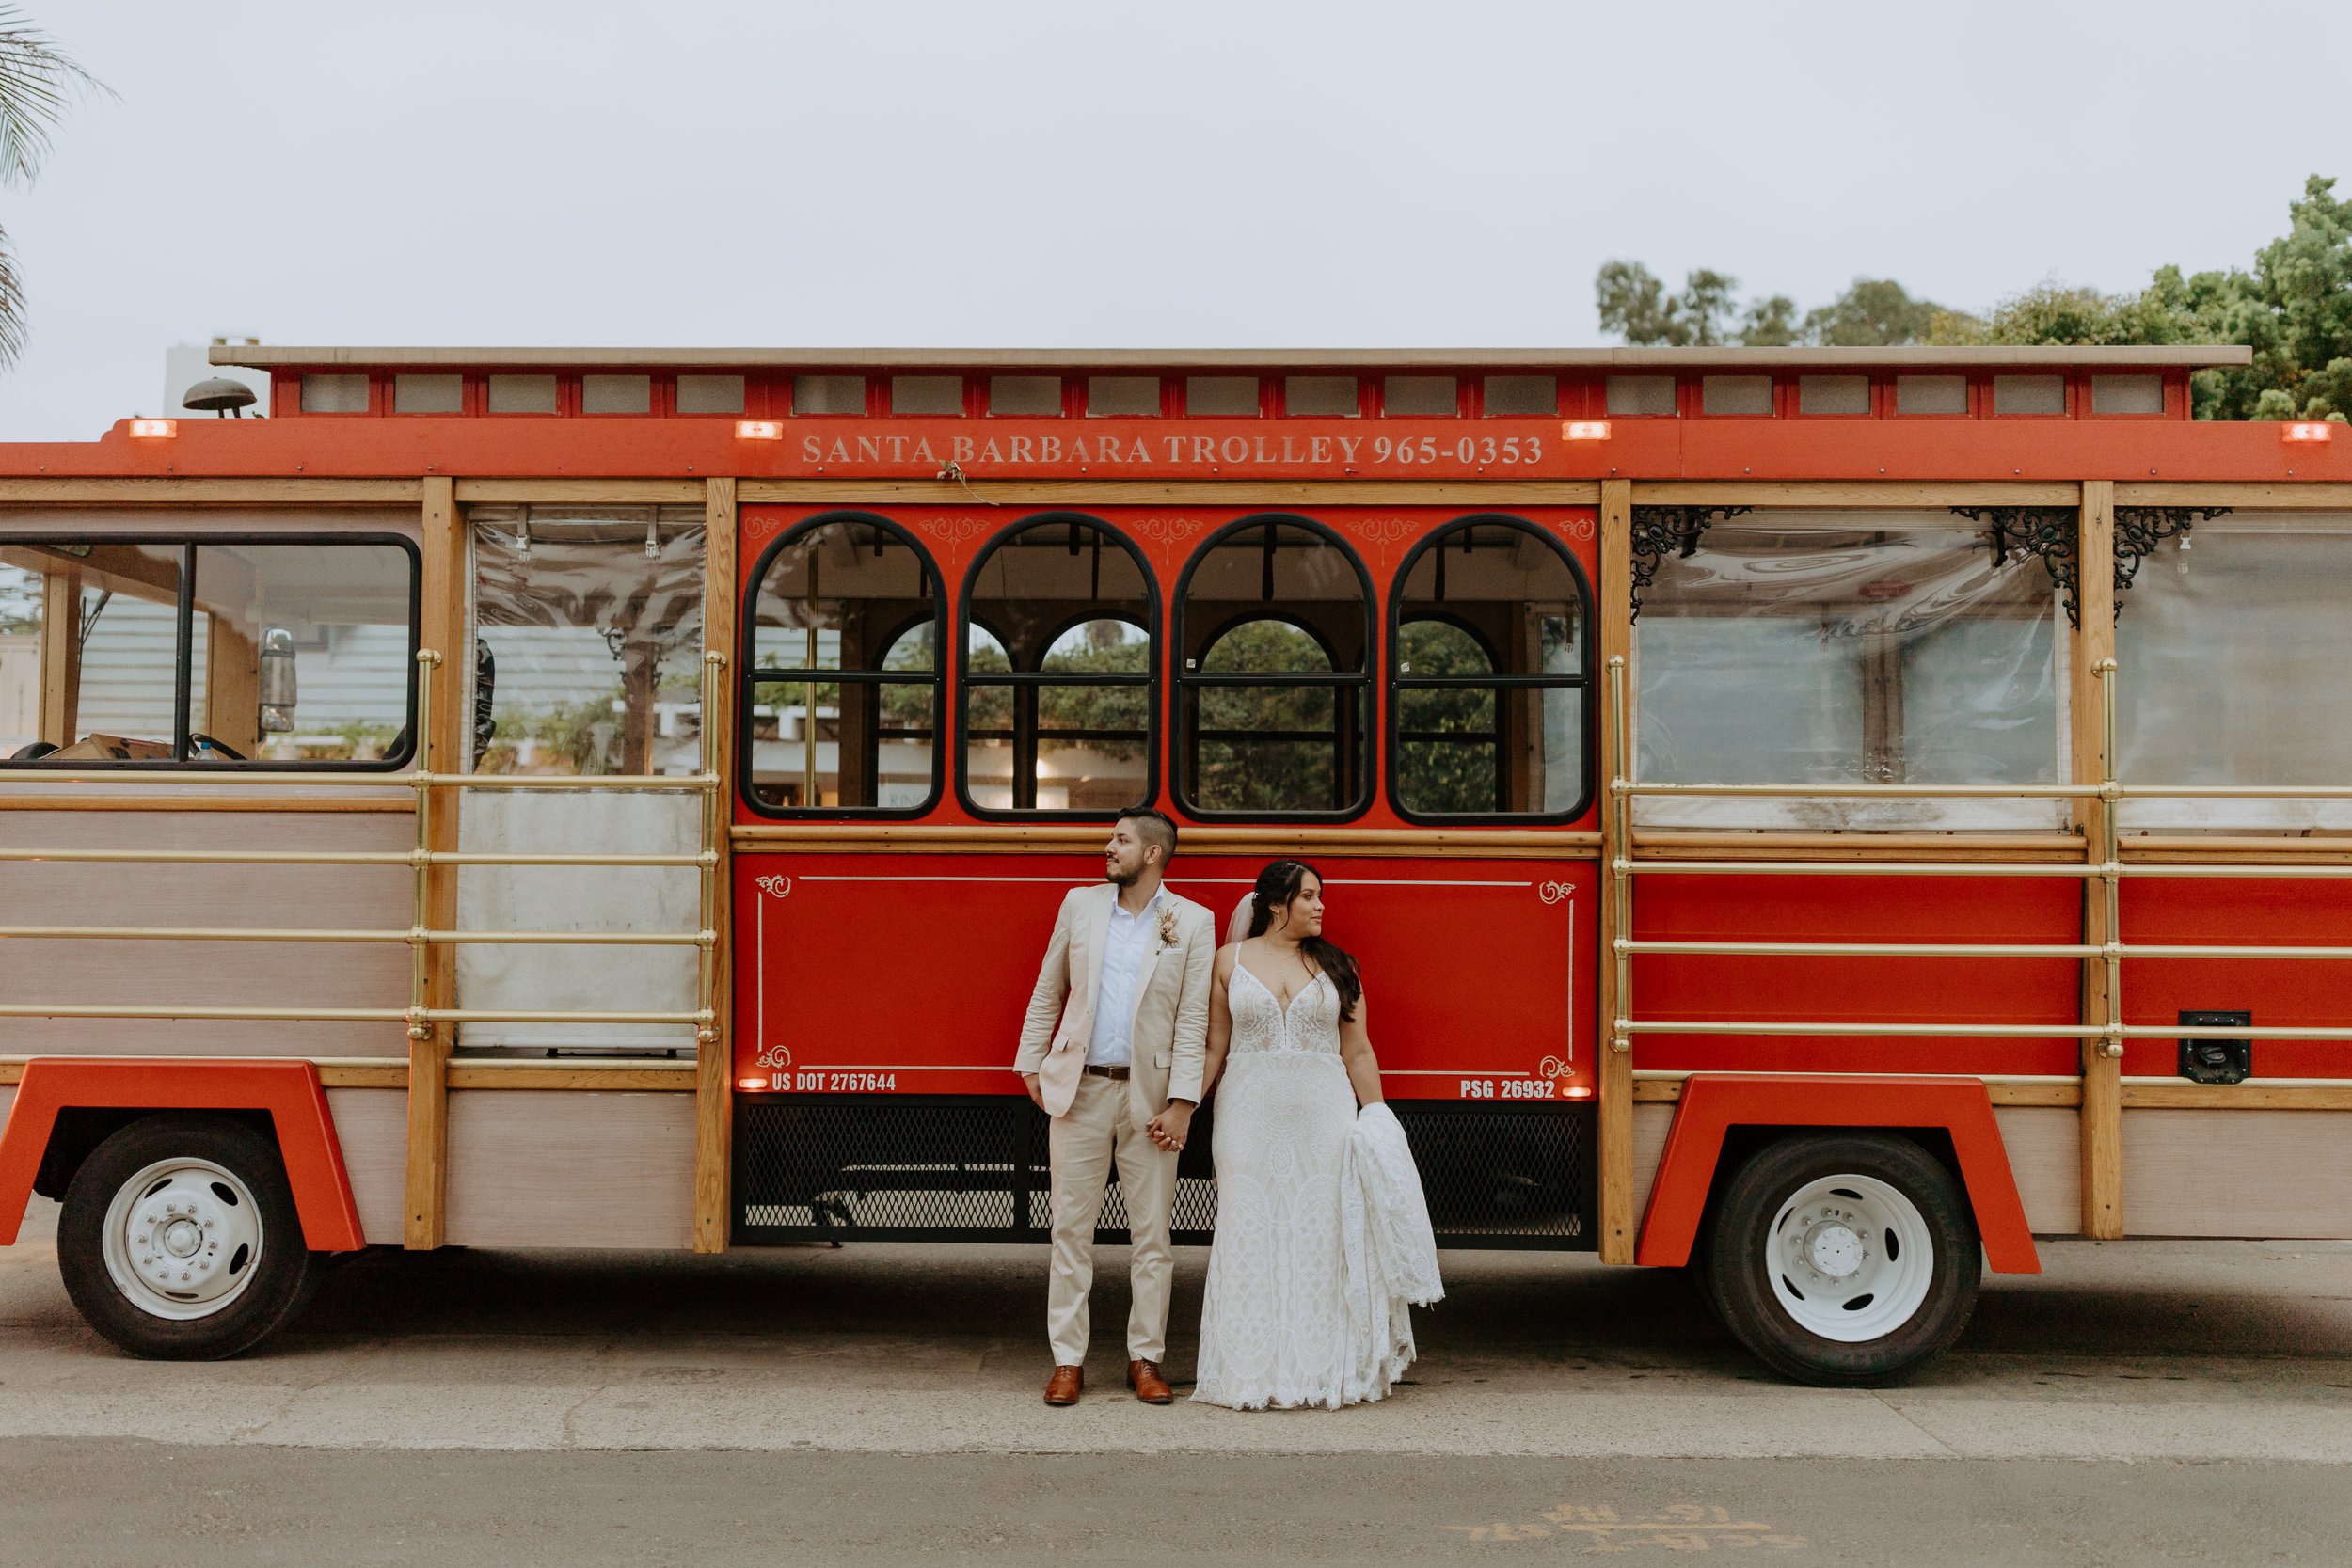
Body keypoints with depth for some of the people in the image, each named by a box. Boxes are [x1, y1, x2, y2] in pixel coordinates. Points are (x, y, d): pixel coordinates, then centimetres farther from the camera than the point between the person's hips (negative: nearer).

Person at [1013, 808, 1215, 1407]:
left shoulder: (1193, 922, -1)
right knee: (1071, 1227, 5)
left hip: (1149, 1095, -1)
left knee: (1151, 1233, 5)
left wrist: (1181, 1104, -10)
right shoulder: (1080, 904, 7)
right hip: (1080, 1088, 2)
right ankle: (1068, 1361, 13)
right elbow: (1048, 991, 12)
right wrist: (1032, 1064, 7)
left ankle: (1145, 1360, 17)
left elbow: (1193, 1020, -4)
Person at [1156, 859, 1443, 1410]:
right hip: (1251, 1117, -1)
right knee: (1252, 1240, 1)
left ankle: (1324, 1371, 12)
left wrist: (1376, 1121, 2)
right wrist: (1182, 1107, -4)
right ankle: (1255, 1373, 8)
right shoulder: (1230, 961, 6)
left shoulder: (1335, 965, 8)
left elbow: (1357, 1053, 8)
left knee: (1320, 1238, 2)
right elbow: (1214, 1046, 5)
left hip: (1323, 1117, 1)